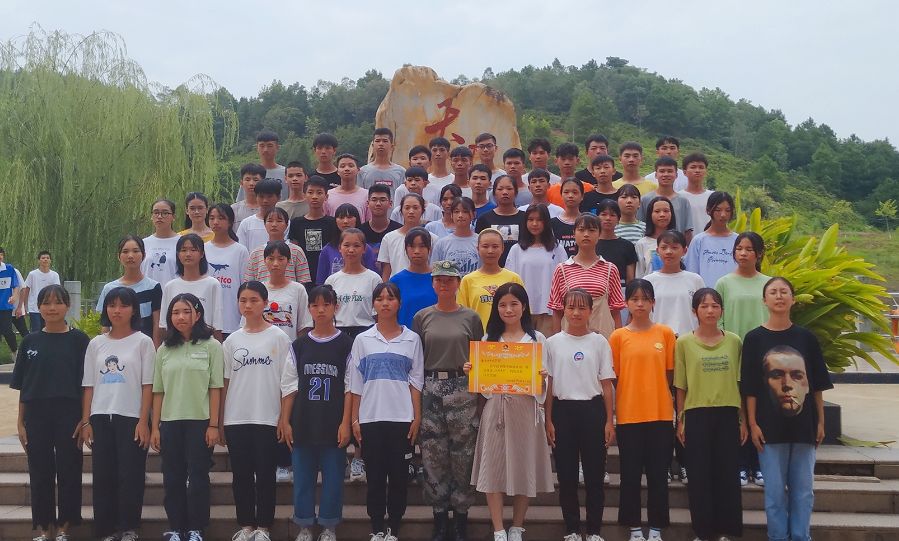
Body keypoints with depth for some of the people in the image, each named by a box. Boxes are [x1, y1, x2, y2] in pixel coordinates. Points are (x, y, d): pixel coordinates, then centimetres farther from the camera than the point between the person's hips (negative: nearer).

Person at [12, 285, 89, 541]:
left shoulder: (78, 340, -1)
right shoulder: (31, 341, 6)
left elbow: (87, 384, -2)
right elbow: (23, 386, 8)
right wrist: (20, 421, 4)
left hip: (69, 414, -2)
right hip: (37, 415, 2)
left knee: (69, 471, 3)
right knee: (40, 472, 8)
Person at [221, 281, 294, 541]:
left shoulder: (278, 337, -1)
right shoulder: (232, 340, 8)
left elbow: (287, 381, -1)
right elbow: (224, 382, 9)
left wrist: (285, 418, -5)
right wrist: (219, 421, 6)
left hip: (267, 419, -3)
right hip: (236, 419, 3)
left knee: (265, 474, 3)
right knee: (241, 474, 8)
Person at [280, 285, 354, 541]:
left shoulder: (346, 344, -1)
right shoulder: (299, 345, 6)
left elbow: (350, 387, -3)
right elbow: (291, 386, 6)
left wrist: (346, 423, -8)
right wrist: (285, 421, 1)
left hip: (334, 423, -2)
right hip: (303, 422, 2)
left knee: (332, 476, 4)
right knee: (302, 476, 8)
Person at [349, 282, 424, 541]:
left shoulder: (412, 339, 5)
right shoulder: (362, 340, 6)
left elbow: (416, 382, 5)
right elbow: (356, 383, 7)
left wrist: (417, 417, -1)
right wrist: (355, 419, 3)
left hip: (401, 417, 0)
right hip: (371, 417, 1)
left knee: (399, 475, 4)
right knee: (375, 475, 5)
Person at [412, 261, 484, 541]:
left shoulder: (471, 317, 5)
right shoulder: (422, 317, 8)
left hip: (462, 389, -1)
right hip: (430, 389, 1)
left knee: (462, 453, 0)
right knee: (433, 455, 3)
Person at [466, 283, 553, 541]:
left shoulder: (537, 339, 4)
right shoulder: (488, 338, 10)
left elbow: (542, 388, 2)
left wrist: (539, 379, -19)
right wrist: (470, 371, -7)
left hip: (525, 409, -1)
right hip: (495, 409, 1)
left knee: (523, 469, 4)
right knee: (493, 469, -1)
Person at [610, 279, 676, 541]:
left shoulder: (665, 333, 3)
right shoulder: (618, 336, 0)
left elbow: (671, 374, 7)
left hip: (661, 414, 1)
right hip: (629, 415, -1)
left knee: (658, 474, 7)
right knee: (631, 474, 7)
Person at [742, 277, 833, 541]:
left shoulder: (806, 337, 3)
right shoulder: (754, 338, -1)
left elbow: (817, 384, 7)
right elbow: (750, 387, -2)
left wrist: (820, 421, 4)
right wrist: (752, 424, -6)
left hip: (803, 424, 2)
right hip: (770, 426, -2)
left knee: (803, 490, 7)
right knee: (775, 490, 3)